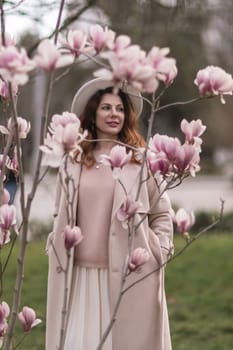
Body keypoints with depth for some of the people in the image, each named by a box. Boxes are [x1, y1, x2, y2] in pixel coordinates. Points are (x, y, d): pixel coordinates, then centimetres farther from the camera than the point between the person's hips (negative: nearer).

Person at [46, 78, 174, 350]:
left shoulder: (141, 160, 2)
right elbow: (61, 216, 18)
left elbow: (162, 214, 7)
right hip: (80, 274, 2)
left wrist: (159, 254, -2)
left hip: (129, 275, -2)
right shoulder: (73, 161, 8)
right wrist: (55, 245, 8)